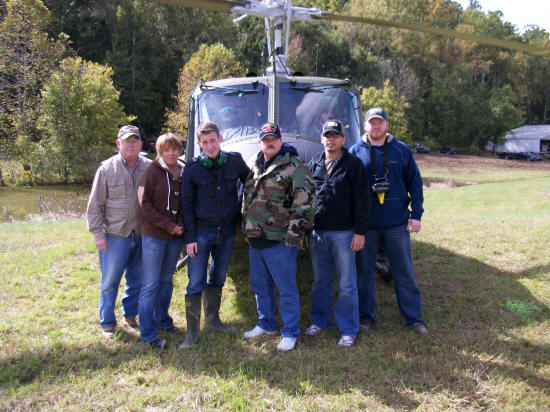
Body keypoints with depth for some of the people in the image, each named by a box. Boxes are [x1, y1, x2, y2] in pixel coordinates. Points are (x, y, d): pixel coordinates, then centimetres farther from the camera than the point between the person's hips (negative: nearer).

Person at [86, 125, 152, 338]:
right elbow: (95, 206, 0)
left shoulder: (149, 168, 4)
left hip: (142, 234, 3)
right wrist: (98, 234, -6)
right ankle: (107, 323, 19)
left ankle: (130, 315, 32)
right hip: (115, 235, -3)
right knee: (110, 281, 4)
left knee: (137, 280, 13)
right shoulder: (107, 168, -2)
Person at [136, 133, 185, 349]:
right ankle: (148, 333, 5)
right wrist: (168, 225, -14)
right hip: (154, 236, -5)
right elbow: (144, 204, -11)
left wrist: (182, 225, -2)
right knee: (151, 284, -1)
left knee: (167, 280, 17)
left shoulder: (184, 172, 5)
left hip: (176, 236, 5)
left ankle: (162, 320, 32)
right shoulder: (153, 171, -8)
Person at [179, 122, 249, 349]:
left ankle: (212, 320, 33)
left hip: (227, 231, 3)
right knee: (196, 283, -3)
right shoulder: (192, 168, -7)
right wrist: (190, 237, -8)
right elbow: (187, 204, -4)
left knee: (218, 279, 16)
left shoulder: (235, 161, -2)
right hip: (202, 232, -3)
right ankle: (192, 330, 8)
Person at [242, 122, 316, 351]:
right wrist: (246, 229, 21)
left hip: (279, 241, -8)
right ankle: (266, 324, 36)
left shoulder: (294, 167, -9)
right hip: (255, 240, 8)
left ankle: (290, 333, 15)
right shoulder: (256, 167, 16)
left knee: (286, 288, 1)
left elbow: (304, 202, -16)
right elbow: (246, 199, 26)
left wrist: (293, 234, -18)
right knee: (260, 285, 19)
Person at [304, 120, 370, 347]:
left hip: (343, 233, -4)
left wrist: (360, 232, -10)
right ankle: (320, 320, 30)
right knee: (320, 281, 15)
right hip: (317, 233, 4)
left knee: (347, 285, 3)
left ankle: (348, 330, 14)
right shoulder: (314, 164, 10)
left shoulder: (353, 164, -3)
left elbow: (362, 200, -6)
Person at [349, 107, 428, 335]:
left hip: (397, 223, 1)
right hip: (365, 224, 0)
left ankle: (413, 318, 21)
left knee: (404, 271, 7)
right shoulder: (355, 152, 3)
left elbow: (415, 183, 8)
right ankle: (366, 317, 22)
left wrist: (416, 214, 0)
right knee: (364, 271, 8)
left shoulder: (401, 150, 5)